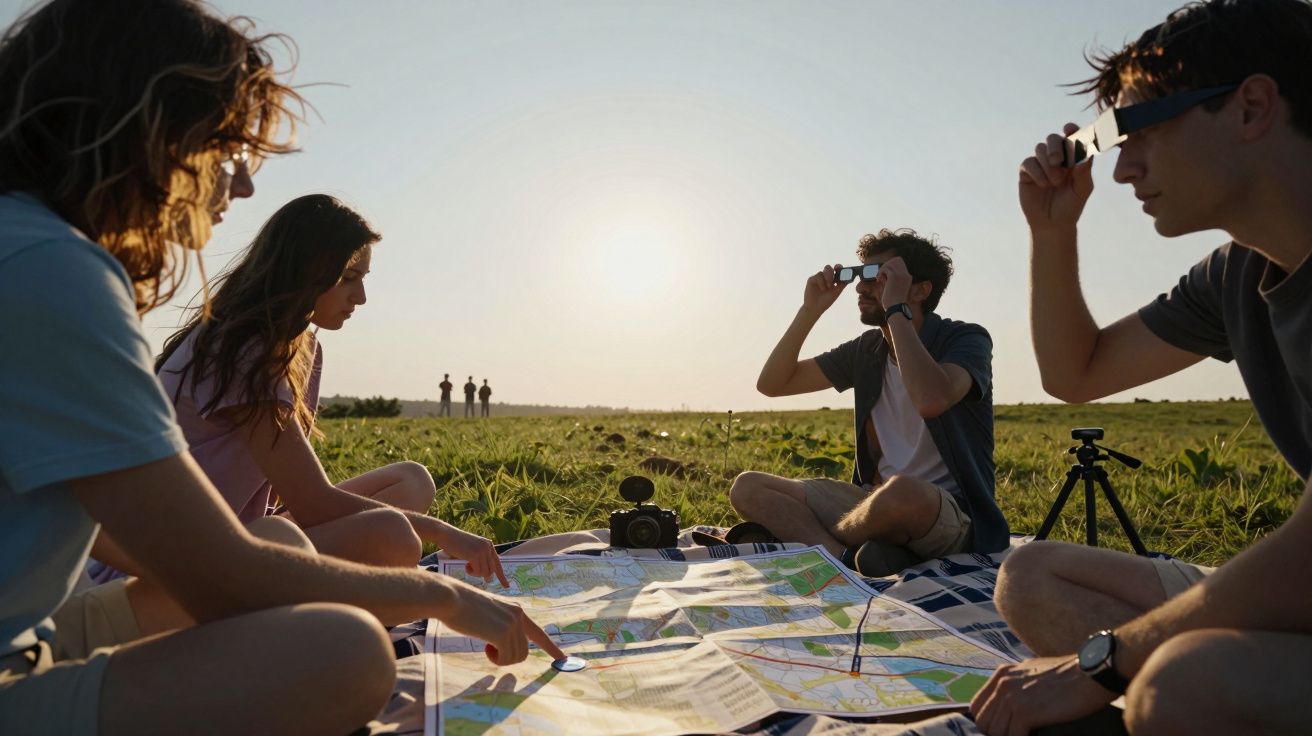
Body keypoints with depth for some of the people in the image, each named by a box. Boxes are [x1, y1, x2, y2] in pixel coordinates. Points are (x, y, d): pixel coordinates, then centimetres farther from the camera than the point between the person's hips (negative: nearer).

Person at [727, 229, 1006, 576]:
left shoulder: (965, 339, -8)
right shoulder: (866, 350, 9)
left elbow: (930, 400, -33)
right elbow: (771, 384, 8)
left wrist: (896, 310, -22)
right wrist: (810, 311, -2)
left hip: (952, 513, -6)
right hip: (876, 500, 6)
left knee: (900, 492, -42)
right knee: (747, 487, -7)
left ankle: (810, 537, -10)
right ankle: (851, 555, -28)